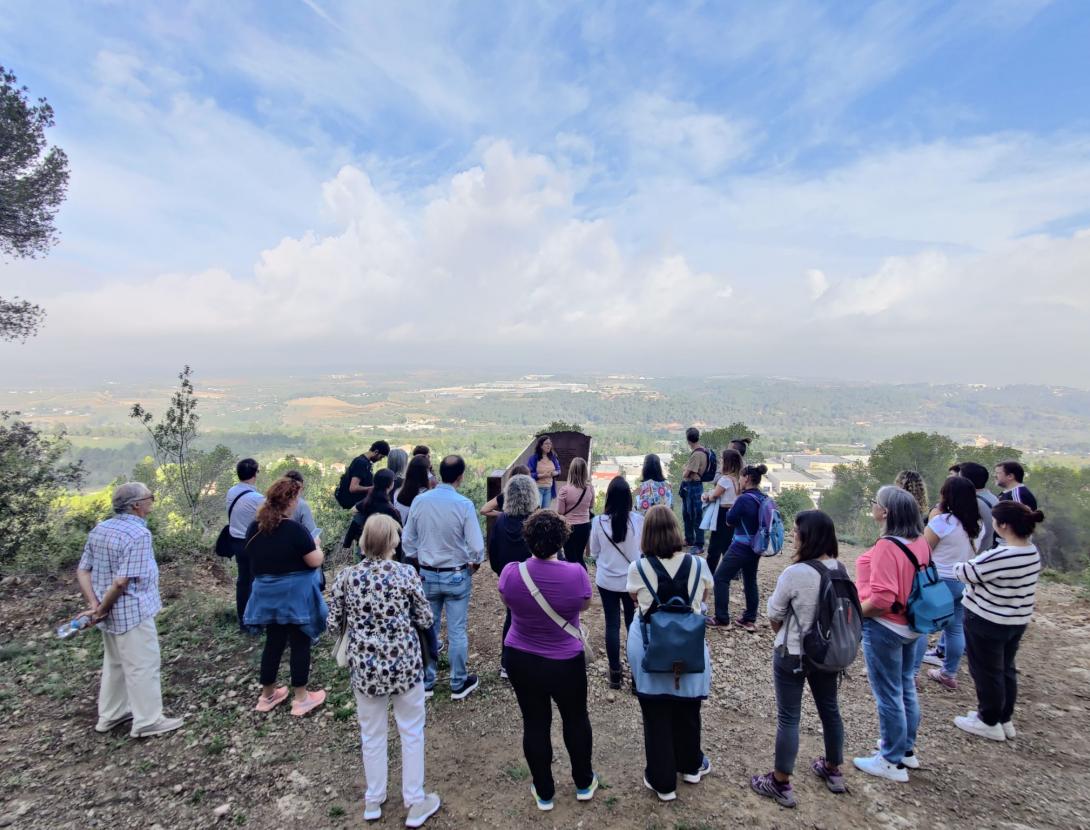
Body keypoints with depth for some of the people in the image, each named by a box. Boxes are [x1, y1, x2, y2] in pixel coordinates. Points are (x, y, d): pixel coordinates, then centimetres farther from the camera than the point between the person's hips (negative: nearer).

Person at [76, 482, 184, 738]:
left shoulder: (99, 529, 5)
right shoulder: (139, 534, -23)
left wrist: (94, 603, -1)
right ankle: (147, 721, 15)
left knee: (115, 663, 24)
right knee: (143, 666, 4)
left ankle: (110, 715, 37)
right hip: (133, 613, -9)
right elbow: (122, 582, -25)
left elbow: (82, 571, 6)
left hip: (111, 613, 9)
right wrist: (102, 609, -11)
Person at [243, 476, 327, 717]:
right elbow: (315, 561, -17)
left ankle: (267, 695, 31)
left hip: (267, 593, 6)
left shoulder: (254, 528, 0)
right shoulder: (294, 529, -21)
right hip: (295, 594, -6)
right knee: (300, 643, 7)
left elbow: (258, 557, 14)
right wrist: (317, 548, 2)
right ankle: (301, 699, 16)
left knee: (273, 641, 19)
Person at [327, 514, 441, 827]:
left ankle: (373, 801, 39)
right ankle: (415, 803, 30)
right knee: (412, 732, 17)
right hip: (404, 664, -2)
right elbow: (426, 620, -8)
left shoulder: (346, 576, -9)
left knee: (372, 734, 22)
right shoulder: (406, 573, -15)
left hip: (364, 667, 2)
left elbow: (334, 624, 0)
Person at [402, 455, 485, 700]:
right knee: (457, 632, 9)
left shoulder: (419, 501, -8)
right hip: (457, 576, -3)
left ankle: (426, 683, 30)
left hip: (427, 575, 3)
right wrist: (474, 565, 2)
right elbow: (476, 547, -17)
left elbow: (408, 542, 1)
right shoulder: (464, 505, -19)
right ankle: (458, 685, 23)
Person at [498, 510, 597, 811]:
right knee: (576, 719, 22)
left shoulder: (511, 572, -19)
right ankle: (584, 783, 41)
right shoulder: (576, 573, -23)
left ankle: (544, 793, 35)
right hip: (566, 662, -1)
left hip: (521, 661, 1)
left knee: (535, 724, 18)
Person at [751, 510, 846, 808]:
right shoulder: (841, 570, -7)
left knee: (788, 718, 6)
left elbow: (774, 616, -12)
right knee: (830, 709, 23)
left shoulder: (794, 573, -26)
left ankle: (781, 784, 19)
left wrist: (784, 637, 9)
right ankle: (833, 771, 42)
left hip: (793, 655, -6)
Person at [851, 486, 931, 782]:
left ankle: (892, 762, 21)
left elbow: (881, 598, -29)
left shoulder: (887, 546, -27)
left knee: (888, 694, 6)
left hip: (884, 627, -9)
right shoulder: (920, 542, -1)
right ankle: (906, 749, 38)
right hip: (911, 625, 9)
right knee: (906, 688, 22)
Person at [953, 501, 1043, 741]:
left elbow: (965, 573, -16)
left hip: (987, 621, -8)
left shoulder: (998, 557, -30)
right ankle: (1005, 719, 34)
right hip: (1018, 620, 8)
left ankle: (990, 722, 23)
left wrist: (957, 566, 4)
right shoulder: (1033, 552, -3)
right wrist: (976, 565, 5)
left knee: (986, 671, 9)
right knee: (1006, 669, 21)